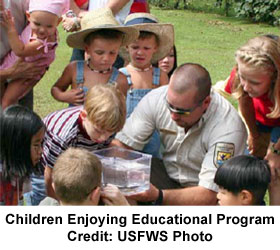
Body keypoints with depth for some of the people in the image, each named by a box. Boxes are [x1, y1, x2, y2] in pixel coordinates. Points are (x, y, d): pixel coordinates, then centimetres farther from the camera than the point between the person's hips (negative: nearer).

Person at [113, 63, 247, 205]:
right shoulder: (156, 99, -19)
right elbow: (120, 144, -14)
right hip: (170, 176, 4)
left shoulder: (227, 129, -31)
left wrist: (158, 196, -46)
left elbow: (208, 196, -32)